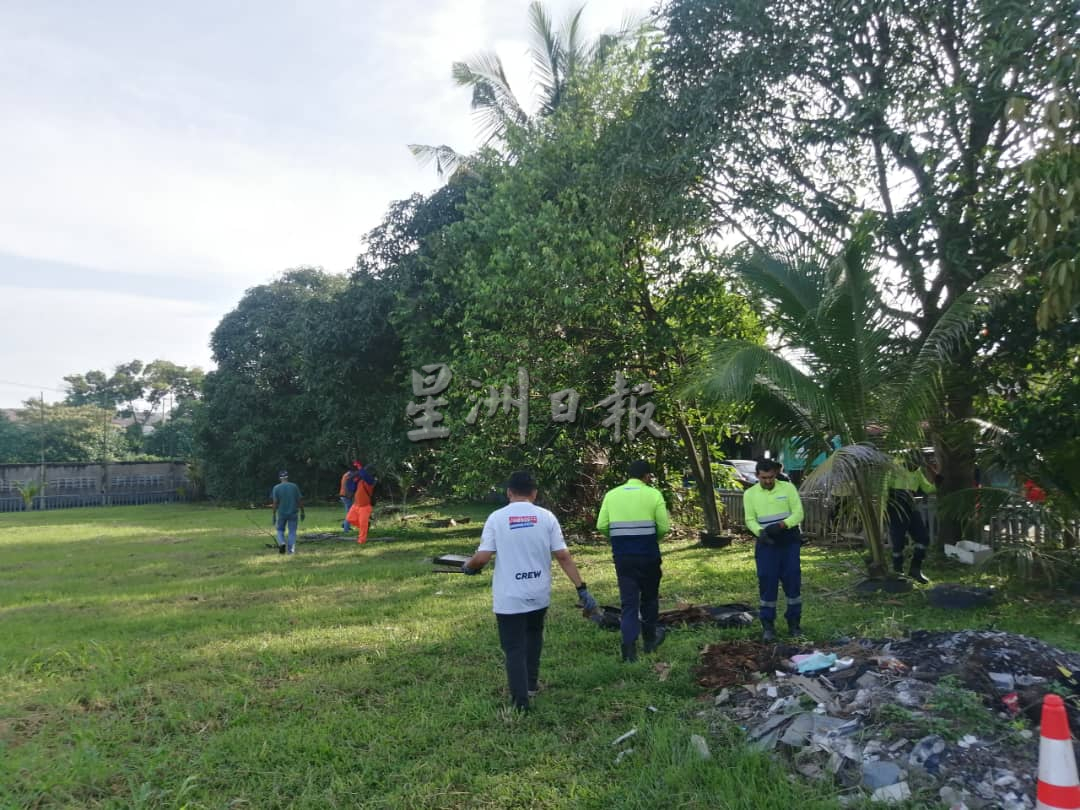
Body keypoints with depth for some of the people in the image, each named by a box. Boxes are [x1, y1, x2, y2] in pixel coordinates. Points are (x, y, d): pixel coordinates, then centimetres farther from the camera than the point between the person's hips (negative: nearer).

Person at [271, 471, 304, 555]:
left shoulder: (276, 488, -4)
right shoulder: (294, 486, -1)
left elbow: (275, 503, -7)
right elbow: (300, 500, 0)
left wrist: (274, 515, -2)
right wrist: (302, 512, 8)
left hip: (281, 513, -1)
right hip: (293, 513, 1)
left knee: (280, 530, 16)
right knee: (292, 531, 7)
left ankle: (282, 543, -9)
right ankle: (291, 550, 1)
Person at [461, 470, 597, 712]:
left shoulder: (496, 518, -7)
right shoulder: (546, 517, -3)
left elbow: (482, 557, -12)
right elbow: (563, 556, -7)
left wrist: (468, 566, 10)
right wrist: (582, 588, -3)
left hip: (509, 598, -3)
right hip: (539, 594, 3)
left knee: (514, 648, 6)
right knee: (533, 636, 27)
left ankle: (520, 701, 5)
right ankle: (531, 684, 35)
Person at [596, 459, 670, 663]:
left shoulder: (611, 494, 4)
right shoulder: (653, 494, -4)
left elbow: (601, 526, 1)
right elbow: (664, 527, -6)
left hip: (622, 555, 2)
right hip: (648, 555, -2)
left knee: (628, 601, 6)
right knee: (649, 597, 18)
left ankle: (629, 648, -3)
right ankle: (650, 639, 33)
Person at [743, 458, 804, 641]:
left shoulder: (788, 488, -2)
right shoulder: (750, 494, 0)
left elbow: (798, 513, -7)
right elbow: (750, 520, -4)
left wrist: (780, 525, -24)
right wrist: (761, 532, -25)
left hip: (789, 540, 0)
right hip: (766, 543, 0)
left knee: (792, 580, 2)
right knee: (767, 582, -1)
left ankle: (794, 622, 15)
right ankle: (768, 625, 6)